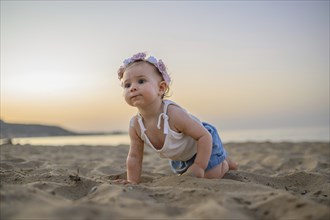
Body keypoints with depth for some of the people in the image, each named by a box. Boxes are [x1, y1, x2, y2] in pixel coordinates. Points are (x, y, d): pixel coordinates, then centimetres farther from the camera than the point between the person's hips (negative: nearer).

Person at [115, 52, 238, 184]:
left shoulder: (173, 114, -43)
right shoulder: (135, 125, -28)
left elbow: (205, 136, -36)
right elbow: (134, 157, -14)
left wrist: (199, 167, -36)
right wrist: (133, 181, -20)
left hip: (204, 143, -6)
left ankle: (226, 164, 24)